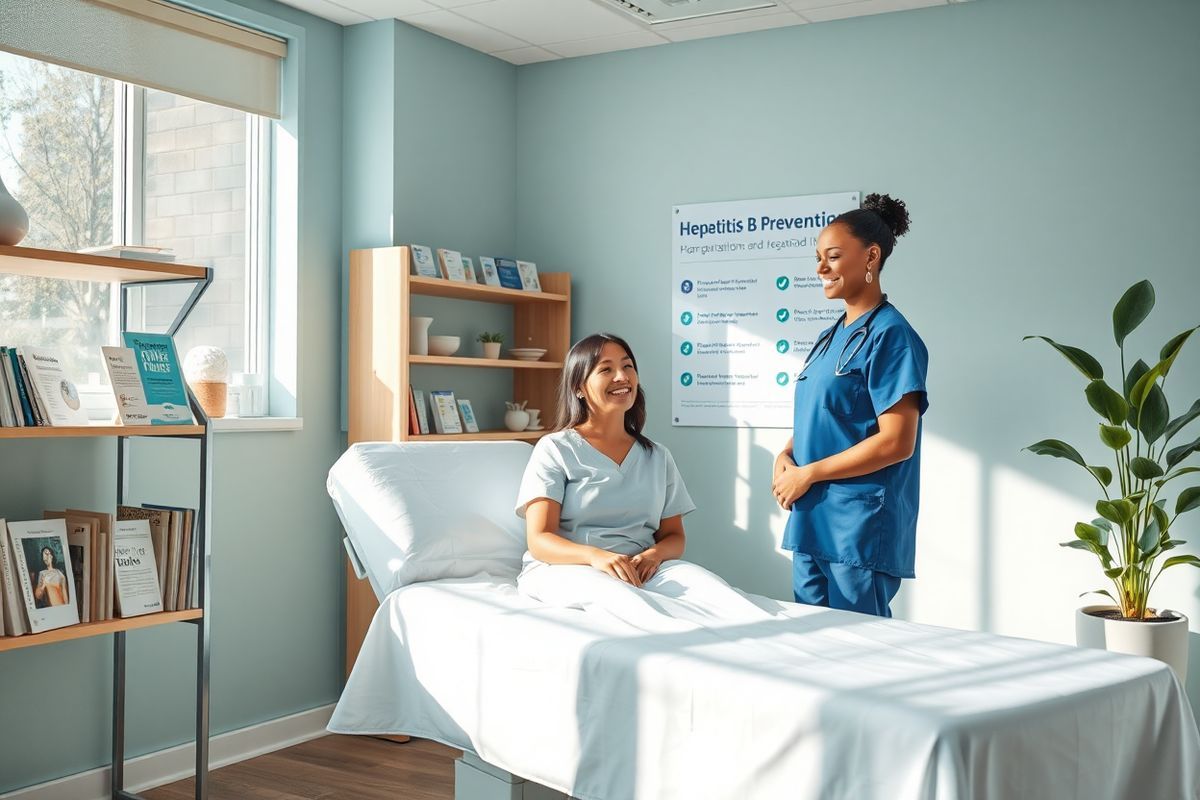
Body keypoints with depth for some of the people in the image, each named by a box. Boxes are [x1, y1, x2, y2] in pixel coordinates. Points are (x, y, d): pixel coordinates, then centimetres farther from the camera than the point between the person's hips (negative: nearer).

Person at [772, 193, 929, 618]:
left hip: (863, 531, -8)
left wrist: (808, 473, -13)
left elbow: (896, 442, -17)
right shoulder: (830, 337, 15)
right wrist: (786, 455, 2)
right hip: (811, 525, 8)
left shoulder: (890, 334, -11)